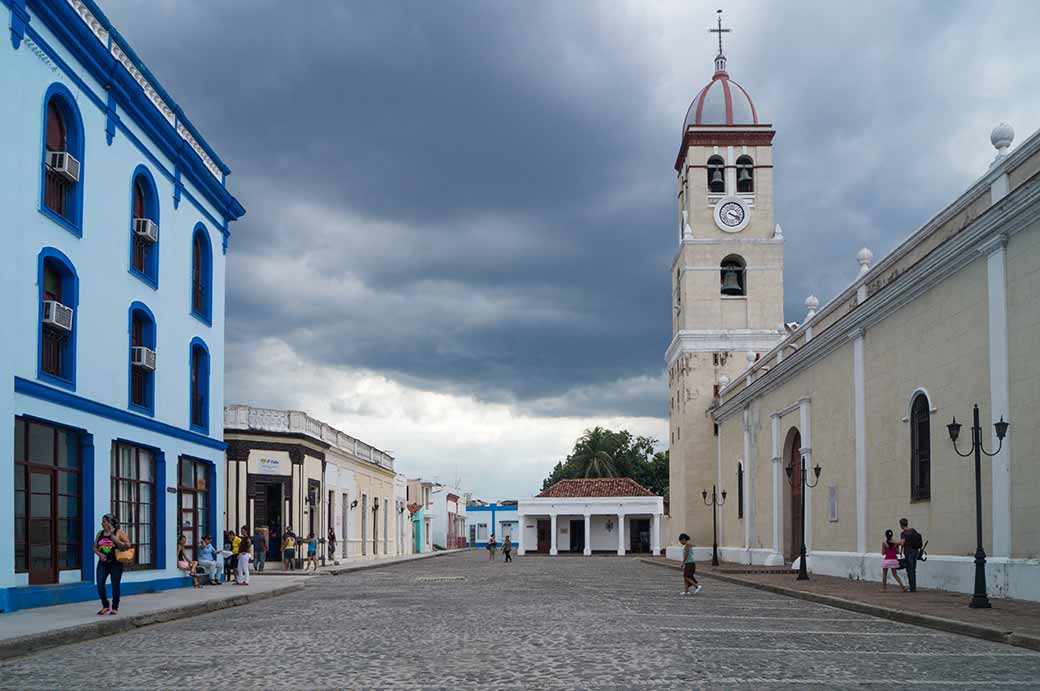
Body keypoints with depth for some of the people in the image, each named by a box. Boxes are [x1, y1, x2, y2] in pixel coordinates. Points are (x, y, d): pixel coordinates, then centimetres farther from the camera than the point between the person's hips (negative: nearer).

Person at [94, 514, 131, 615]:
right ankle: (105, 606, 12)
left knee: (115, 586, 2)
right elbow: (95, 547, 16)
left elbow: (127, 545, -8)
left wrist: (115, 539, -18)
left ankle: (115, 608, 14)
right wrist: (99, 553, -5)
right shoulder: (100, 533, 10)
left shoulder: (119, 533, -4)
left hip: (115, 563, -4)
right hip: (102, 563, 4)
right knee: (100, 585, -5)